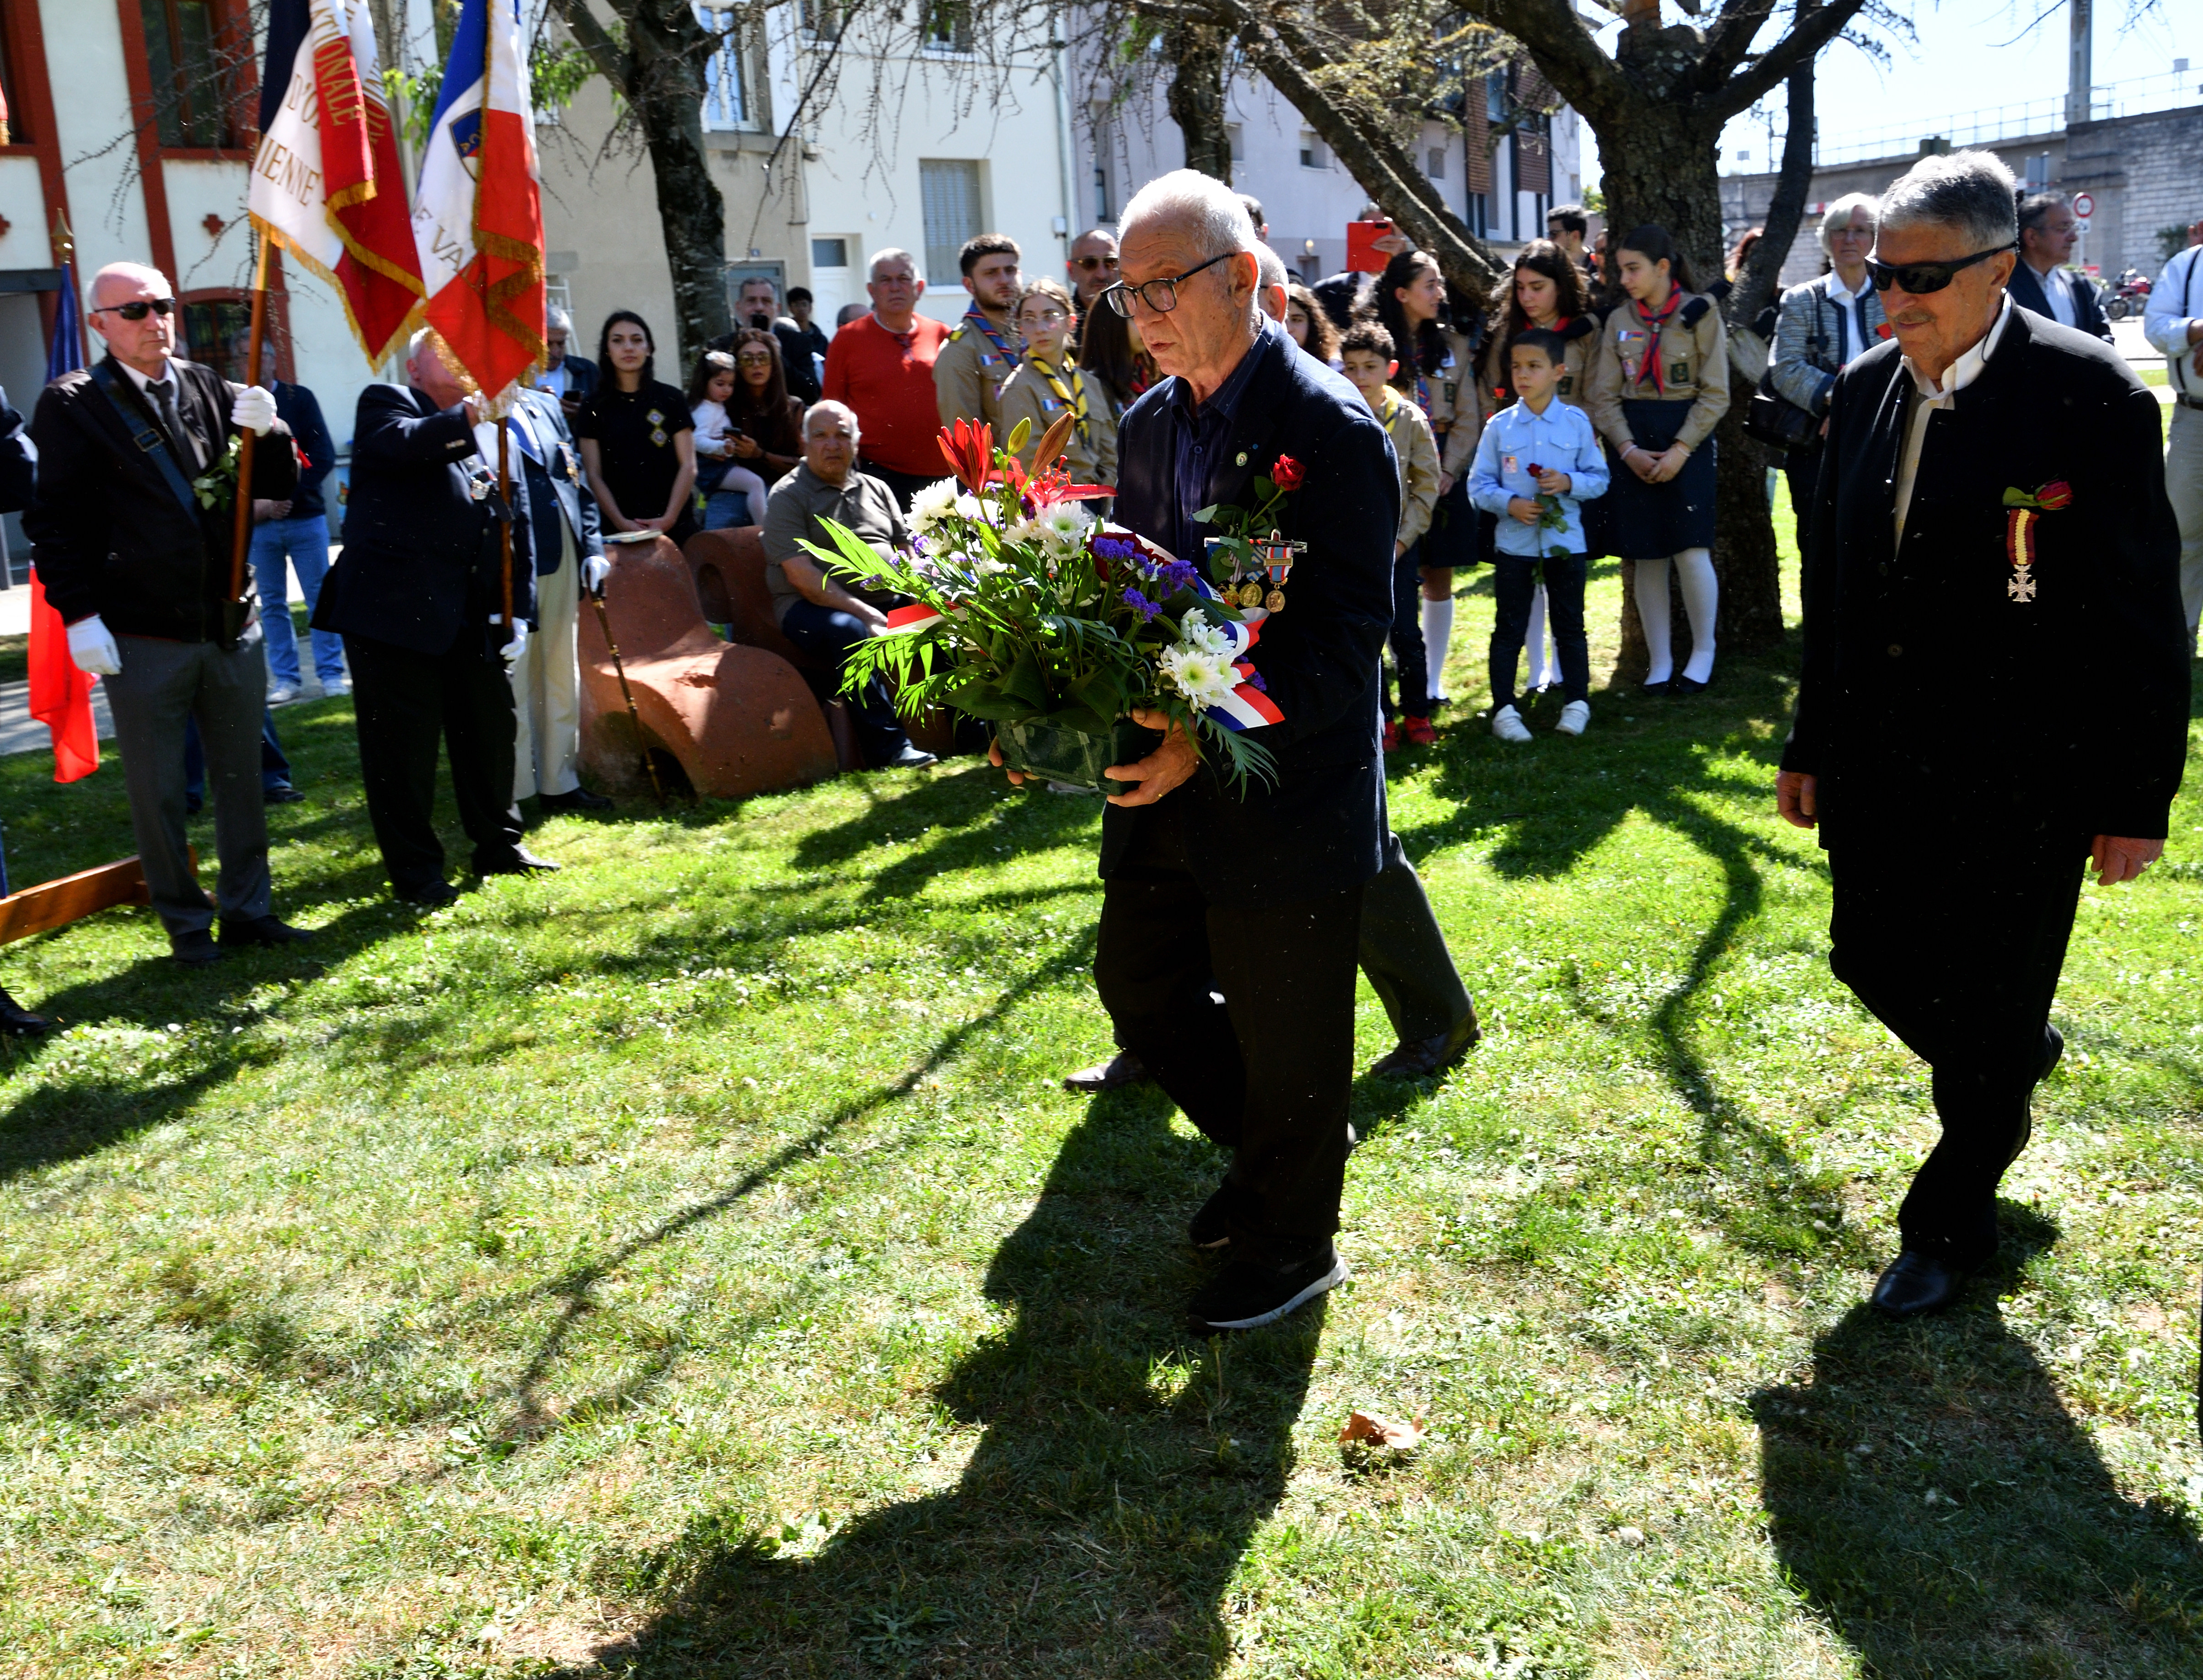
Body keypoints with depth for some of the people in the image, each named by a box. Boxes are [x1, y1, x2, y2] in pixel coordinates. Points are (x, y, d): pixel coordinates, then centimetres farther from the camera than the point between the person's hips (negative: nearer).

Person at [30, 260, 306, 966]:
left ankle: (247, 908, 25)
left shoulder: (211, 390, 9)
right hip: (142, 638, -4)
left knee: (241, 776, 12)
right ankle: (185, 925, 18)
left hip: (232, 626, 4)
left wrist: (268, 432, -11)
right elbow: (53, 521, -4)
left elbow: (280, 486, 9)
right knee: (158, 790, 6)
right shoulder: (73, 405, -3)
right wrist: (79, 614, -11)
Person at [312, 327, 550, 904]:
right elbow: (398, 443, -22)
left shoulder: (492, 430, 19)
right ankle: (415, 869, 9)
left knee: (490, 732, 14)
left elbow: (520, 520, 16)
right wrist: (465, 417, -32)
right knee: (402, 744, -1)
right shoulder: (386, 402, 4)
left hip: (475, 619, 6)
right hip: (396, 611, -6)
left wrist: (517, 609, 7)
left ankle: (499, 845, 30)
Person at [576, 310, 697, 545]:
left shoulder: (672, 399, 8)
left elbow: (688, 466, 4)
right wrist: (621, 522, -11)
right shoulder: (594, 406, 8)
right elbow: (594, 475, 3)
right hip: (617, 529, 0)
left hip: (674, 525, 0)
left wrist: (670, 518, -9)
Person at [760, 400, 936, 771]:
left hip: (888, 600, 6)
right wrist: (864, 613, -22)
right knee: (848, 630, -37)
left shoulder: (876, 490, 19)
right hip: (814, 606, -5)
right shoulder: (787, 497, -1)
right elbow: (802, 577, -12)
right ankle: (889, 746, -35)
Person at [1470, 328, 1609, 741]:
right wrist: (1510, 503, -16)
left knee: (1570, 626, 9)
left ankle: (1577, 703, 21)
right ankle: (1504, 709, 13)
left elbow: (1600, 478, 3)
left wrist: (1569, 483, -16)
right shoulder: (1500, 426, -1)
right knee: (1509, 629, 5)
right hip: (1514, 543, 0)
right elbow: (1478, 484, 0)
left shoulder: (1577, 422, 0)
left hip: (1565, 540, 0)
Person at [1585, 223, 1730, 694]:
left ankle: (1703, 653, 10)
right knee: (1648, 558, 4)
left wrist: (1680, 450, -14)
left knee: (1691, 552, -8)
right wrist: (1629, 450, -9)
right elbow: (1604, 395, 5)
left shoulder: (1700, 314, -2)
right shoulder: (1619, 321, 8)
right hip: (1633, 447, 3)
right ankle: (1659, 661, 13)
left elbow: (1716, 394, -5)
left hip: (1687, 440, -3)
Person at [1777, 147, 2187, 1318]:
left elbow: (2142, 615, -11)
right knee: (1871, 960, 16)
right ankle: (2014, 1058, 48)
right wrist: (1811, 744, 12)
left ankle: (1948, 1224, 27)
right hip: (1882, 764, 6)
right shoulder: (1866, 389, 3)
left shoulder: (2090, 396, -14)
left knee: (1989, 1015, 5)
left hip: (2021, 779, -5)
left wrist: (2138, 798, -11)